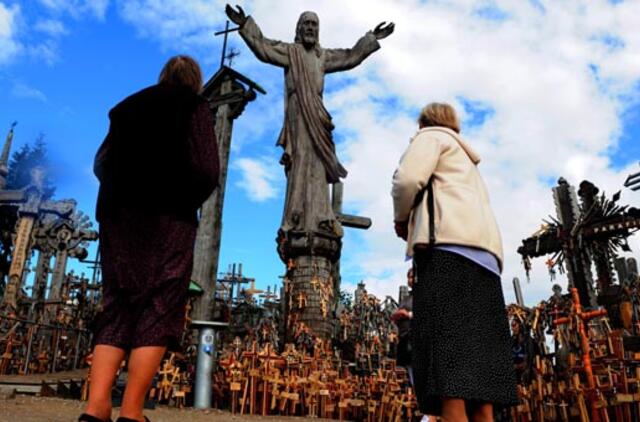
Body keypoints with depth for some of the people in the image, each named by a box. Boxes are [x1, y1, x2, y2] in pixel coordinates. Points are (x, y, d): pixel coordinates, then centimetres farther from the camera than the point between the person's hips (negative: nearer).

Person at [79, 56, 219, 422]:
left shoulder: (129, 106, 20)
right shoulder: (195, 106, 5)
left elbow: (102, 164, 15)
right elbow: (206, 170, -7)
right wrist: (189, 202, 8)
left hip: (118, 214, 5)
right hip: (169, 216, -5)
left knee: (118, 305, 6)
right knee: (160, 309, -3)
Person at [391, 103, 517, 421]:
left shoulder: (431, 136, 14)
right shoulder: (468, 163, 39)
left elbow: (408, 179, -7)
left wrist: (401, 218, 11)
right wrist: (416, 221, 25)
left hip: (449, 246, -8)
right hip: (484, 253, 8)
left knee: (444, 345, -19)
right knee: (476, 348, -1)